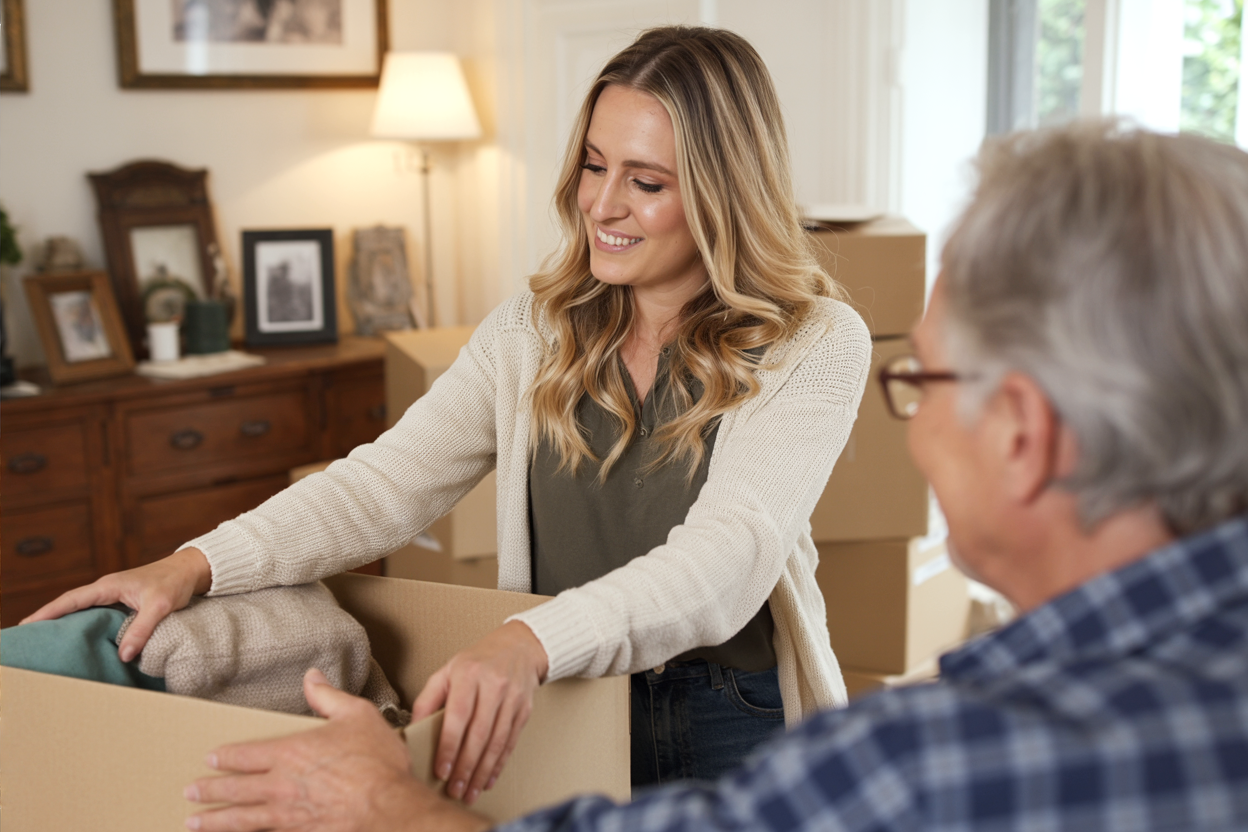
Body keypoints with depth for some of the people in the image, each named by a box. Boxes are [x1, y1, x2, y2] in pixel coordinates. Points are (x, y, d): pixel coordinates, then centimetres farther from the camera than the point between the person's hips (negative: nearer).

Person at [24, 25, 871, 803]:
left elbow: (730, 549, -27)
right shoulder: (532, 330, 2)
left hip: (738, 733, -3)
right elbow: (392, 480, -6)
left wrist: (531, 642, -44)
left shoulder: (815, 343, -12)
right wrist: (198, 564, -22)